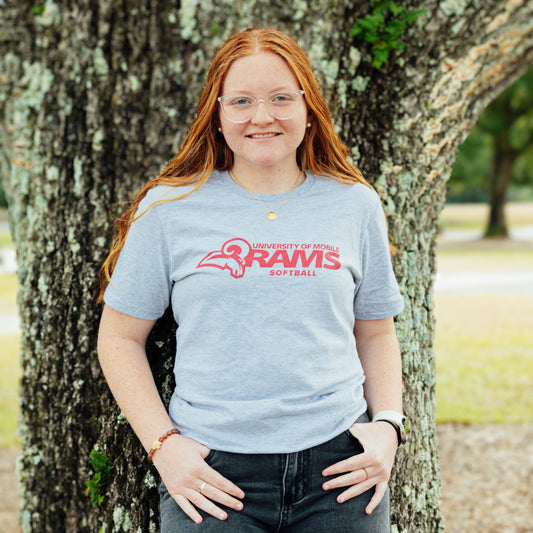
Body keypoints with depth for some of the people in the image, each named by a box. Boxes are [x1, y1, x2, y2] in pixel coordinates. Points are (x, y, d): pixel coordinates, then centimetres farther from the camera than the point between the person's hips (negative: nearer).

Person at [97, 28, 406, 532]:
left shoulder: (355, 205, 7)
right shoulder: (169, 209, 1)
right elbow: (120, 338, 5)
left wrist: (388, 425, 1)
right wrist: (163, 443, -4)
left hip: (338, 465, 2)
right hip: (212, 474, -1)